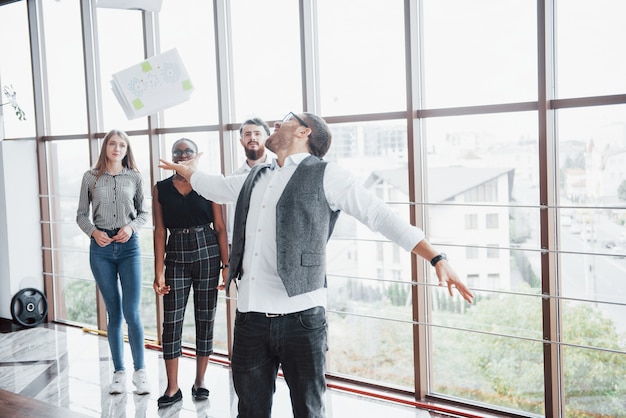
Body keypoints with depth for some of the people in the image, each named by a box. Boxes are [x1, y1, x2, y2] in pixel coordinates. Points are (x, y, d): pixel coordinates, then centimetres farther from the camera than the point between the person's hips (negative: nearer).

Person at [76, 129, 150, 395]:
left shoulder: (134, 177, 4)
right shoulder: (91, 177, 4)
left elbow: (143, 212, 10)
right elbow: (81, 214, 8)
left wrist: (132, 227, -9)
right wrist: (93, 232, -10)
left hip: (129, 246, 0)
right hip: (101, 247, 1)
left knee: (132, 313, -6)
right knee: (114, 313, 6)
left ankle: (140, 371, 9)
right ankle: (119, 373, 17)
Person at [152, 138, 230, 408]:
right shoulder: (161, 188, 5)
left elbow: (220, 228, 0)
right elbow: (160, 231, 1)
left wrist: (227, 265, -4)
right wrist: (159, 272, -3)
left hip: (207, 255, 0)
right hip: (176, 258, 1)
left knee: (205, 319, 7)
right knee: (171, 322, -1)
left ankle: (200, 381, 20)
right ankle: (173, 388, 9)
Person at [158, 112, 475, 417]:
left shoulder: (324, 175, -1)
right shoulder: (256, 178, 17)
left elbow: (382, 217, -5)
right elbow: (215, 187, 38)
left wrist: (437, 259, -13)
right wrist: (187, 171, 54)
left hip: (301, 317, -5)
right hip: (249, 316, 6)